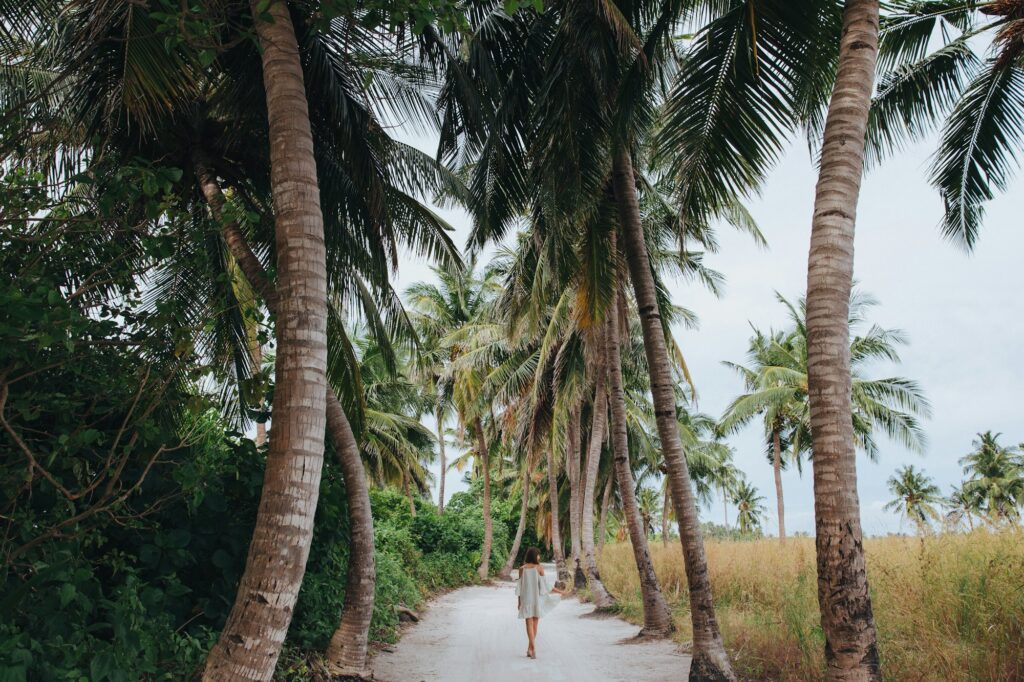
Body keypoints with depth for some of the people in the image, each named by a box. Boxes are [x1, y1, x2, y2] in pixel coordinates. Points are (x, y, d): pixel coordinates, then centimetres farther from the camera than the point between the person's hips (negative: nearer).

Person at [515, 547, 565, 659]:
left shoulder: (522, 569, -4)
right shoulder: (539, 568, -9)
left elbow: (520, 586, -1)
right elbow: (545, 585, -7)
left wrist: (519, 602, 8)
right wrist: (560, 591, 3)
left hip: (526, 599, 1)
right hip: (537, 598, 0)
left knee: (529, 624, 2)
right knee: (535, 623, 13)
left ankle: (533, 648, -15)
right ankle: (530, 649, 18)